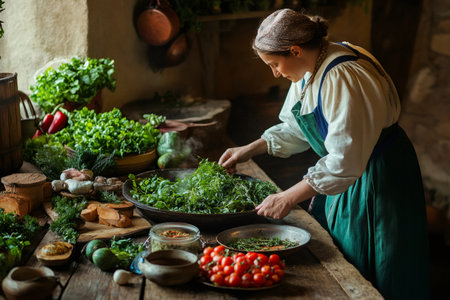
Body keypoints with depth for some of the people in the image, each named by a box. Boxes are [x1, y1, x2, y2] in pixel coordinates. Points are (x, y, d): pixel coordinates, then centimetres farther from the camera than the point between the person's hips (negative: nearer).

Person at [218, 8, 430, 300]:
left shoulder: (343, 78, -30)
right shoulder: (310, 69, 0)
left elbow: (345, 161, -31)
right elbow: (296, 128, 14)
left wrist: (288, 198, -26)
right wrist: (249, 150, 7)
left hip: (378, 175, -9)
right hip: (348, 172, 9)